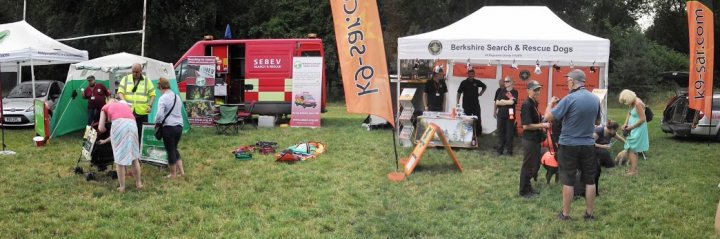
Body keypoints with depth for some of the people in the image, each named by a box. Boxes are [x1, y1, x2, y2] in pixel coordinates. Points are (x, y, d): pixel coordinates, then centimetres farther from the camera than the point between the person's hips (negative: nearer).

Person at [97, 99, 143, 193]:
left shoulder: (105, 107, 29)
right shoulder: (126, 105, 39)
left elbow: (101, 128, 20)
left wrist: (107, 130, 43)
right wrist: (106, 140, 49)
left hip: (118, 123, -4)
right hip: (132, 124, 4)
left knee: (119, 157, 8)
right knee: (134, 154, 18)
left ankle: (122, 187, 14)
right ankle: (138, 183, 29)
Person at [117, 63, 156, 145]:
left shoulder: (147, 80, 8)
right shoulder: (125, 79, 9)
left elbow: (152, 94, 9)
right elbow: (120, 92, 3)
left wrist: (150, 105, -6)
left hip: (142, 112, 0)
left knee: (141, 133, 3)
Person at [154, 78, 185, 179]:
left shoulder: (163, 98, -12)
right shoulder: (177, 97, 10)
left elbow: (160, 114, -21)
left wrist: (157, 122, -3)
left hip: (169, 127, -6)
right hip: (179, 126, 6)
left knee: (170, 151, 6)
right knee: (174, 148, 21)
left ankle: (173, 174, 16)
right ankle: (181, 170, 18)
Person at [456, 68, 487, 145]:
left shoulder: (477, 82, 4)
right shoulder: (464, 83, -3)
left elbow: (485, 87, 23)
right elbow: (459, 93, -3)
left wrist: (480, 93, 10)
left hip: (476, 105, 1)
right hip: (466, 105, -1)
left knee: (478, 120, -3)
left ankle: (478, 134, 9)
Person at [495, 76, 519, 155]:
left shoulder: (514, 92, 0)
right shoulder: (502, 91, 12)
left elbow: (512, 102, -15)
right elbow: (497, 102, 3)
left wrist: (502, 101, -3)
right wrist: (508, 102, -6)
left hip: (510, 115, -4)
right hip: (501, 115, 4)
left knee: (509, 133, 0)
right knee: (500, 132, 6)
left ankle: (509, 151, 7)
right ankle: (500, 149, 13)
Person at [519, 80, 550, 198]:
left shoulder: (534, 104, 11)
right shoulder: (526, 105, -19)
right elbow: (526, 126, -24)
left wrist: (542, 128, 9)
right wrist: (542, 125, -18)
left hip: (535, 139, 10)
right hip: (529, 140, -10)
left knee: (535, 164, 19)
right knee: (527, 166, 0)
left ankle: (528, 187, 31)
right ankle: (523, 191, 11)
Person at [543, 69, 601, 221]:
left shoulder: (570, 99, -17)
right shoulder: (595, 99, 2)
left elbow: (548, 117, -14)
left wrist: (551, 103, 3)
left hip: (569, 145, -4)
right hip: (588, 145, 4)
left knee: (568, 181, 4)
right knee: (589, 180, 11)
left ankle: (565, 214, 11)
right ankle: (589, 213, 18)